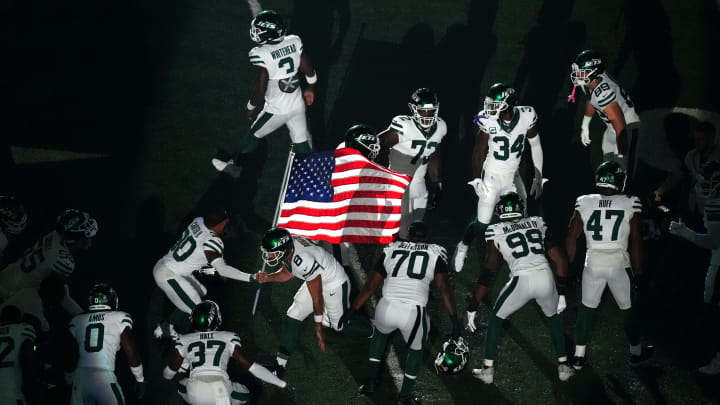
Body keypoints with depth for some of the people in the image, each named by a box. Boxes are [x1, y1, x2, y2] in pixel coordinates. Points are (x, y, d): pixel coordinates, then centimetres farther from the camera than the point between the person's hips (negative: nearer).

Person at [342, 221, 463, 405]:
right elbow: (444, 288, -1)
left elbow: (370, 287, 15)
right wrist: (455, 320, 0)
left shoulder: (391, 250, 14)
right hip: (414, 314, -2)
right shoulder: (435, 253, 9)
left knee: (380, 332, 37)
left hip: (387, 309, 2)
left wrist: (352, 310, 24)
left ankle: (371, 381, 40)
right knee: (416, 350, 28)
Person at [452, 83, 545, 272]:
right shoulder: (488, 120, -22)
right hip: (492, 177, -2)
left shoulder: (526, 116, -17)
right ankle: (462, 247, 29)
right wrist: (476, 179, -7)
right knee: (482, 223, 1)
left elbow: (535, 146, -2)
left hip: (513, 177, 3)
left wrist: (538, 178, 3)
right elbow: (479, 150, -7)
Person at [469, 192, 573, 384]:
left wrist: (472, 308, 12)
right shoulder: (536, 224, 19)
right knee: (554, 318, 32)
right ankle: (563, 366, 33)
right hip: (546, 277, 3)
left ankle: (488, 369, 21)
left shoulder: (496, 233, 11)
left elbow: (488, 273, 8)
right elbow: (561, 259, 17)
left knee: (496, 319, 22)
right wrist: (561, 293, 23)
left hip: (522, 280, -3)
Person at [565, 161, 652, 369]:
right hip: (619, 263, -1)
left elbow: (571, 238, 1)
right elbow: (636, 242, -5)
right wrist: (639, 271, 4)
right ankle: (636, 352, 33)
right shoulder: (630, 205, -9)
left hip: (593, 263, 1)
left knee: (587, 308, 17)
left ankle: (579, 355, 18)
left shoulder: (584, 203, -4)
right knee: (629, 309, 17)